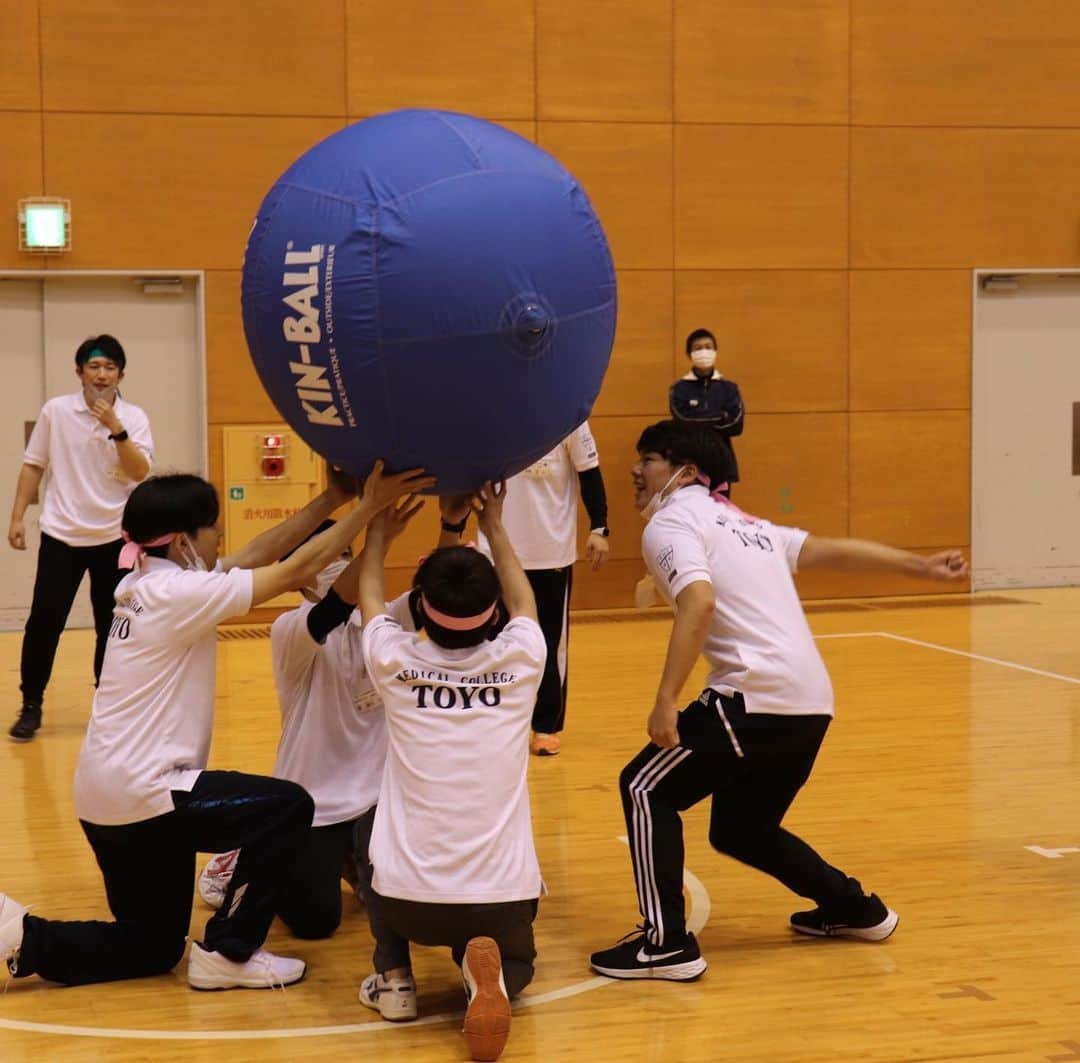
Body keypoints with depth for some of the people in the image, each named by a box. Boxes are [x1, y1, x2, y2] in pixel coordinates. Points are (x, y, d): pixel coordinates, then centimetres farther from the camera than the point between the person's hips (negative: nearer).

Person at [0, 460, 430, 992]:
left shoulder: (145, 585, 9)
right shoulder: (177, 593, -17)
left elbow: (258, 554, 13)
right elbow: (294, 572, -15)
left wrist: (333, 497, 9)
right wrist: (367, 507, -9)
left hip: (105, 794, 10)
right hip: (141, 795, -10)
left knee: (152, 948, 19)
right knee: (288, 806, -2)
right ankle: (227, 954, 3)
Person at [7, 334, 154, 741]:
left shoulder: (133, 417, -3)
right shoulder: (55, 411, -2)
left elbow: (140, 473, -15)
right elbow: (33, 465, 6)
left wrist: (116, 429, -25)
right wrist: (18, 516, 1)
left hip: (113, 538, 0)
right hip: (61, 535, 0)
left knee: (112, 625, 6)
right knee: (44, 622, -2)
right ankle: (31, 706, 9)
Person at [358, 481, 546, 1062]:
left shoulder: (395, 662, -3)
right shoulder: (519, 661, -1)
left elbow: (369, 597, 21)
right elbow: (523, 601, 24)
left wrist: (379, 530, 37)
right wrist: (493, 526, 36)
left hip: (410, 898, 1)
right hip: (503, 895, -1)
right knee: (515, 957, 33)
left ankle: (394, 969, 13)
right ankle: (487, 971, -5)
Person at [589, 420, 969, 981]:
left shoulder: (670, 522, -1)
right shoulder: (741, 522, 24)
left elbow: (699, 602, -19)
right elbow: (832, 549, 25)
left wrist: (666, 702, -22)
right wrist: (920, 566, 32)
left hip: (758, 694, -9)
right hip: (812, 701, 9)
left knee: (645, 789, -1)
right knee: (741, 829, 24)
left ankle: (667, 943, -5)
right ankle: (854, 909, 33)